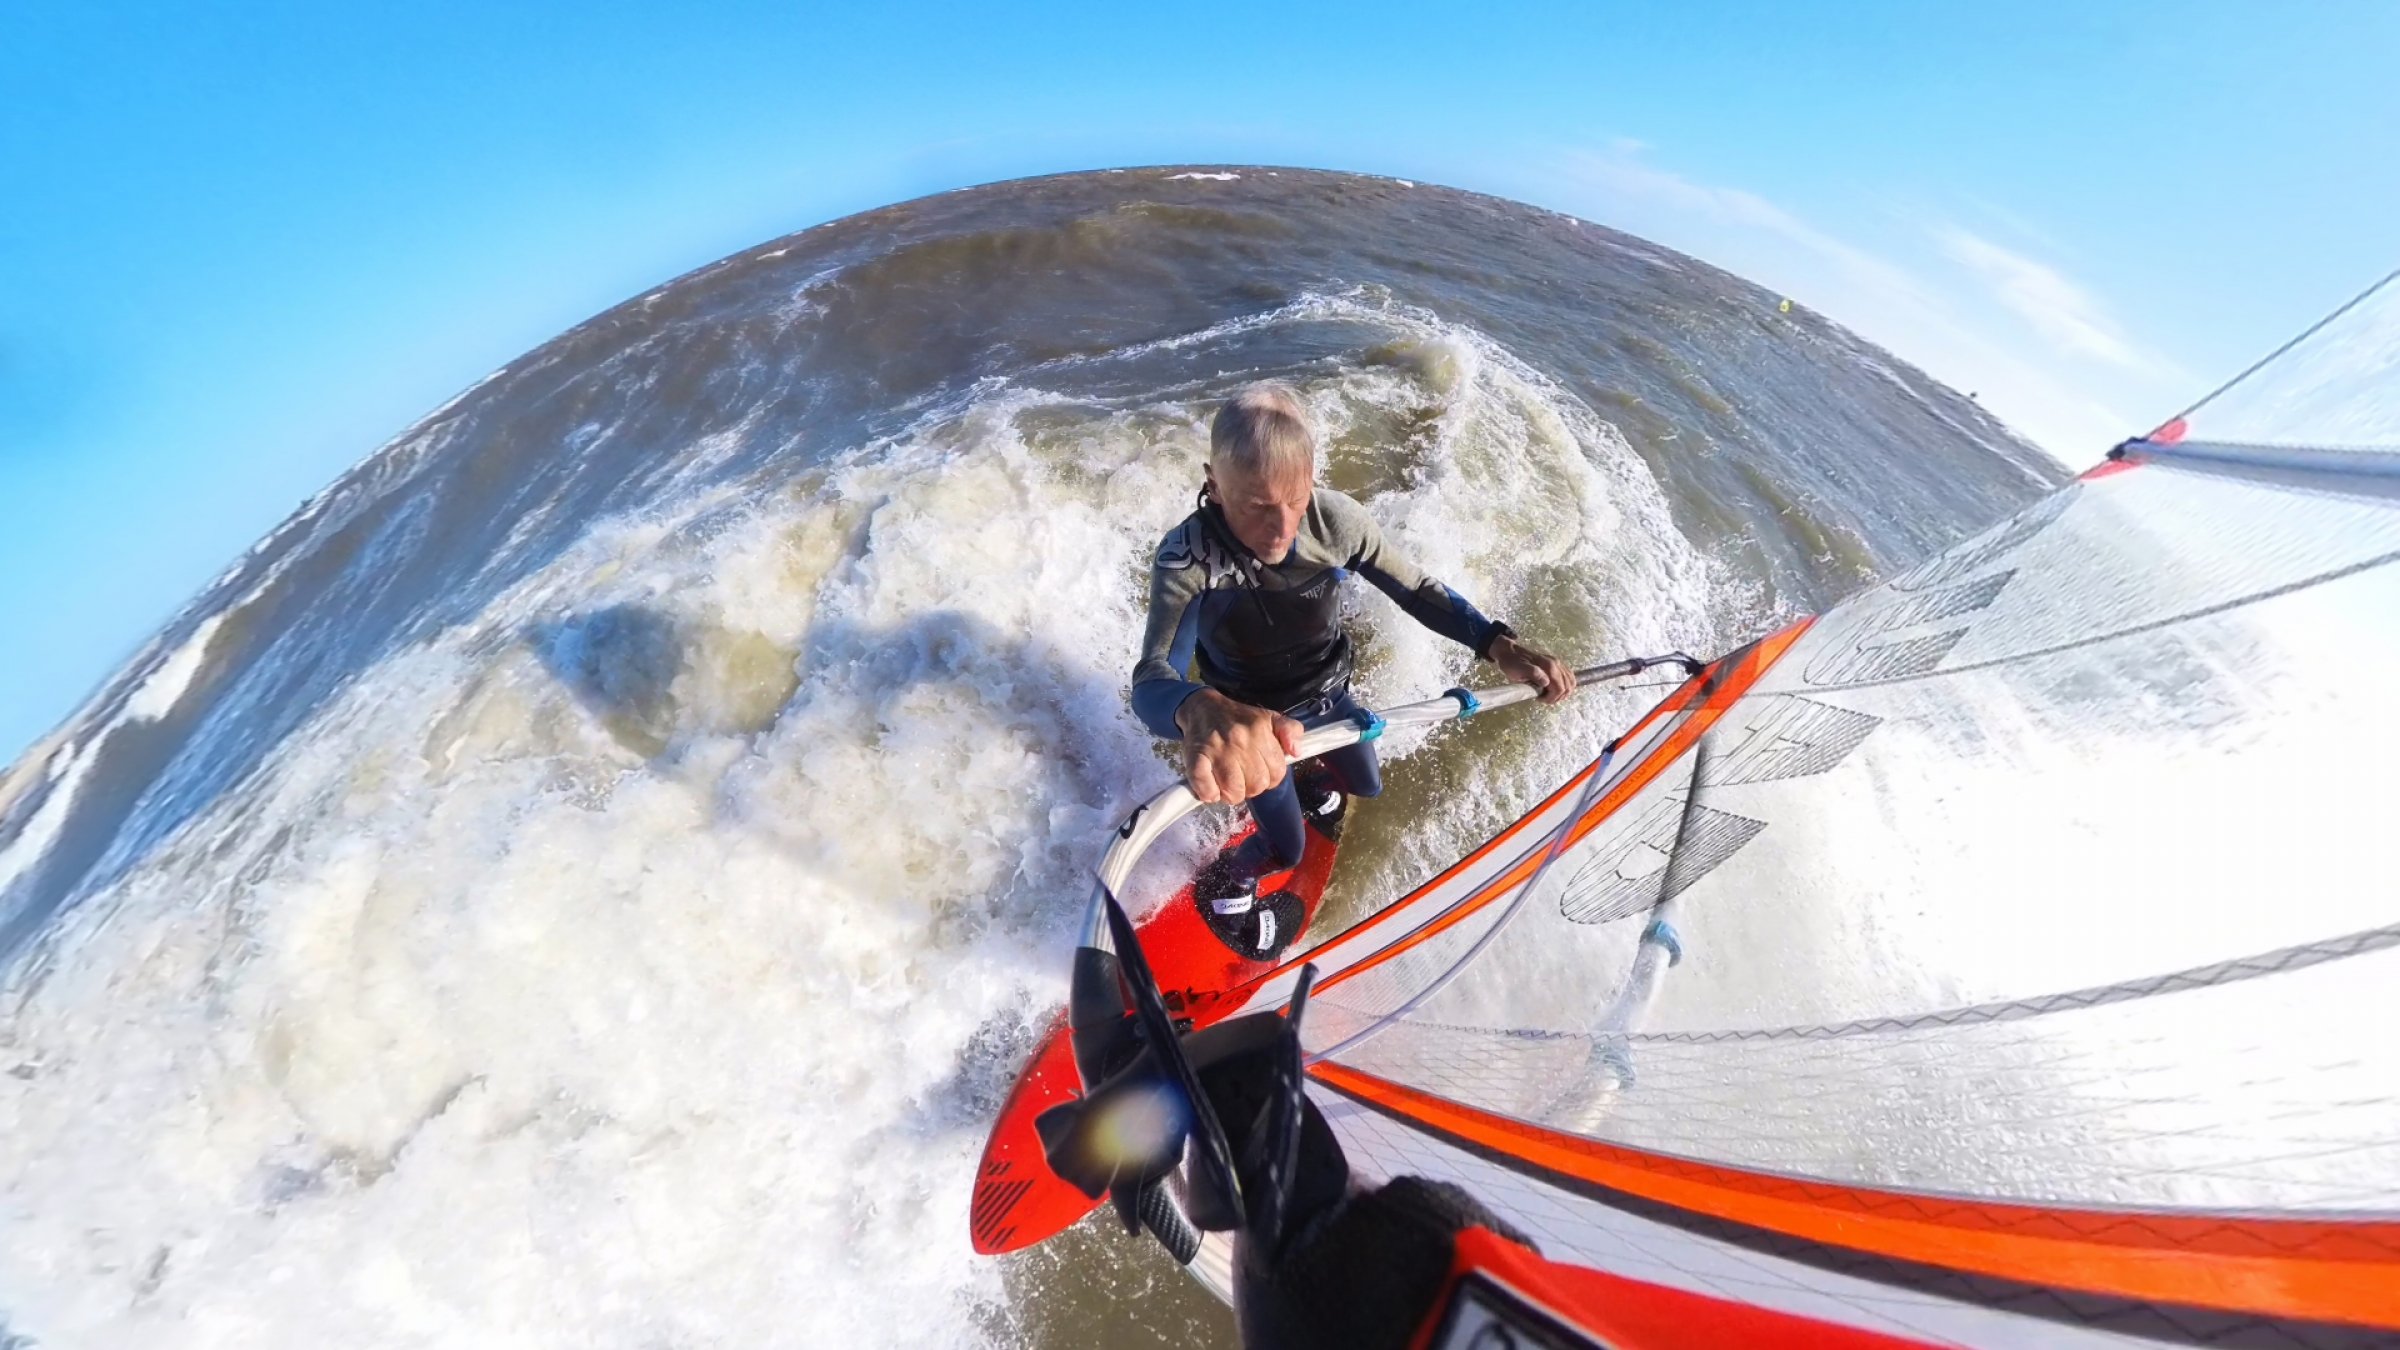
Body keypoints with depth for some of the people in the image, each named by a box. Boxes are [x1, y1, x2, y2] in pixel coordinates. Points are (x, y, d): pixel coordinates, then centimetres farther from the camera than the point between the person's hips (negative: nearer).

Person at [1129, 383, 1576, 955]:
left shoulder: (1334, 519, -26)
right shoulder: (1187, 558, -35)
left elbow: (1416, 590, -16)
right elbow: (1152, 679, -46)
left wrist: (1498, 644, -34)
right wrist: (1200, 710, -71)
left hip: (1329, 694, 4)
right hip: (1249, 721, -4)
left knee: (1366, 784, 27)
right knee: (1286, 852, 4)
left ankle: (1313, 788, 63)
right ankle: (1226, 886, 40)